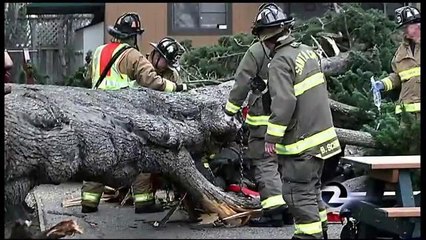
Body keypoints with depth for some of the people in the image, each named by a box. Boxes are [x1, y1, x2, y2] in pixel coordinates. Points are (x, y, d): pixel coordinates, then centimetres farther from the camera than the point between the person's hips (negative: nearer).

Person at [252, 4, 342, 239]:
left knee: (299, 194, -3)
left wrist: (272, 137, -19)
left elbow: (283, 102, -25)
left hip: (300, 142, -9)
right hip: (321, 134, 9)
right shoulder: (307, 50, 9)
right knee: (312, 189, 21)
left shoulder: (280, 61, -18)